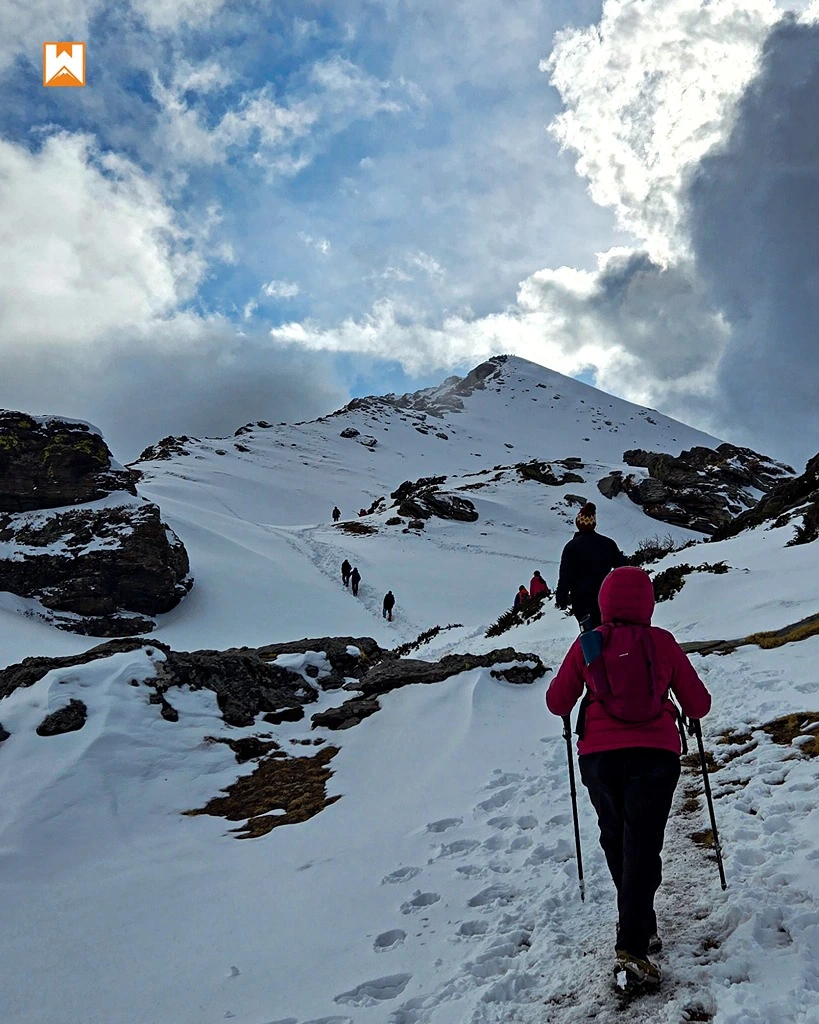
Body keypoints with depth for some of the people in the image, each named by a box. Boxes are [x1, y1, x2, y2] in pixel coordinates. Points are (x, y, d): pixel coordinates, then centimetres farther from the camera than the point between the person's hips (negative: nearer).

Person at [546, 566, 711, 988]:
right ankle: (631, 946, -13)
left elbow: (557, 703, 6)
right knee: (642, 845, 0)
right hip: (655, 753, -1)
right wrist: (690, 704, 28)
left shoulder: (587, 645, 0)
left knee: (616, 841, 21)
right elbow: (699, 705, 6)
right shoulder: (662, 642, 0)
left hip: (600, 756, 1)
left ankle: (642, 929, 32)